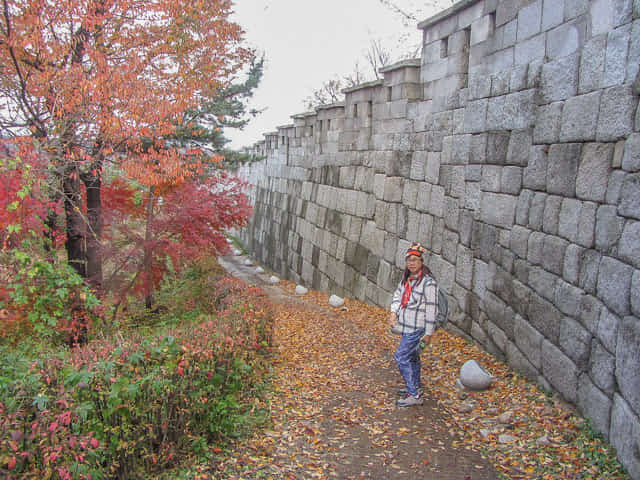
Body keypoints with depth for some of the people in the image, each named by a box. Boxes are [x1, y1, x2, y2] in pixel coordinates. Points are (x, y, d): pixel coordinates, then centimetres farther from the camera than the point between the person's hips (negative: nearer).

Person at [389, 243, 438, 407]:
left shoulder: (428, 282, -17)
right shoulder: (406, 279, 9)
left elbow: (431, 309, -16)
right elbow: (397, 295, 16)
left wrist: (429, 333, -15)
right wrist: (394, 312, -3)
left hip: (417, 328, -9)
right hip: (406, 326, 9)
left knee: (401, 357, -11)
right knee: (412, 357, 21)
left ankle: (414, 396, -5)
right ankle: (415, 387, 38)